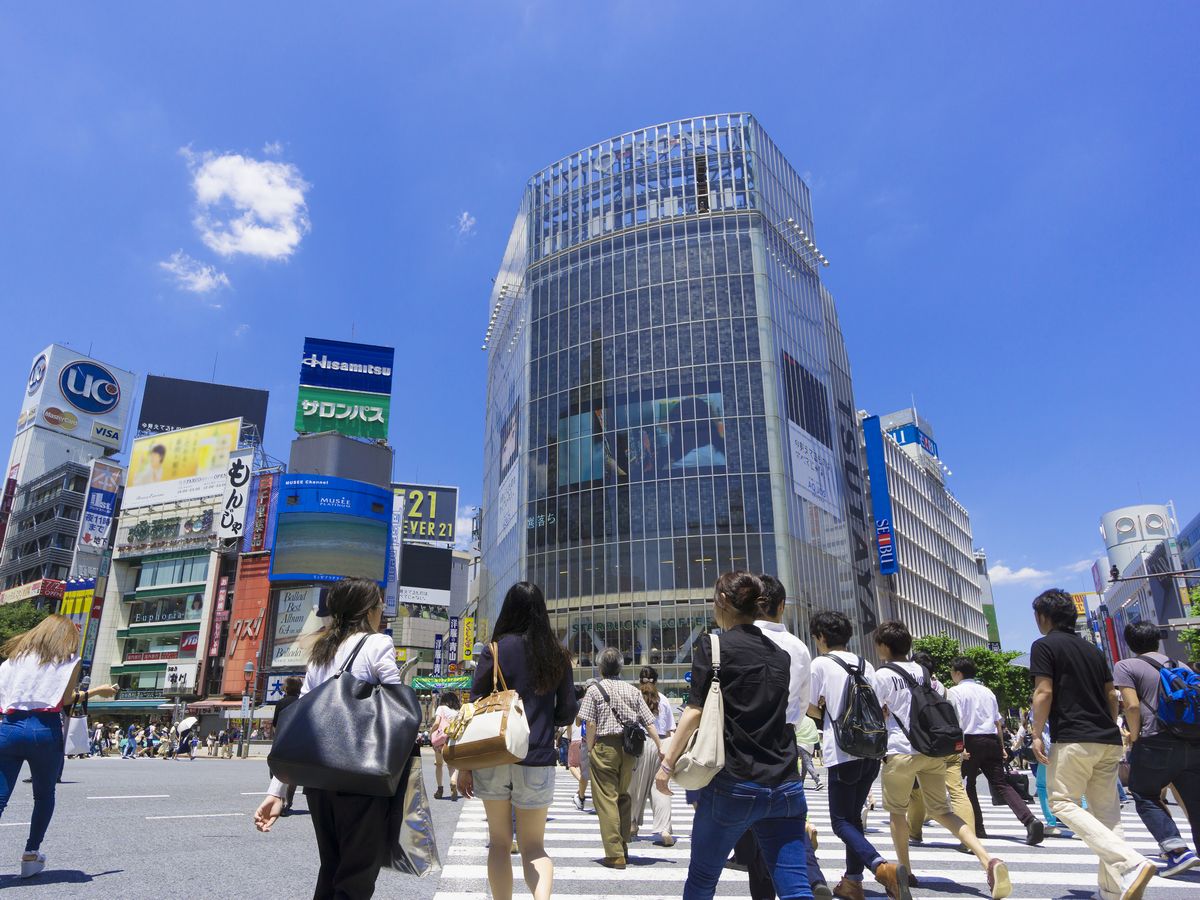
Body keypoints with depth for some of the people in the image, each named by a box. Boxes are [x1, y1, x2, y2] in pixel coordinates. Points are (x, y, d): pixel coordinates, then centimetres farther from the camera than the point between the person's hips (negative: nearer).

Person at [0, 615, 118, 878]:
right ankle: (31, 855, 19)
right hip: (45, 730, -3)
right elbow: (64, 700, -2)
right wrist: (96, 691, 10)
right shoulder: (69, 660, 5)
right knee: (44, 796, 16)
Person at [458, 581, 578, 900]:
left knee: (499, 842, 16)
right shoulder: (558, 655, 2)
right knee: (534, 846, 10)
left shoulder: (496, 650, -4)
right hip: (537, 761, 1)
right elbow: (568, 711, 7)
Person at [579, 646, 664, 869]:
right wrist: (660, 747, 9)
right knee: (624, 796, 18)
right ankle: (623, 846, 24)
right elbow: (648, 721, 6)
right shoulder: (633, 690, 9)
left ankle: (615, 854, 0)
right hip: (628, 748, 5)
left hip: (604, 747, -4)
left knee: (606, 799, 0)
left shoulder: (594, 690, -2)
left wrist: (590, 749, 1)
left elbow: (591, 724, -8)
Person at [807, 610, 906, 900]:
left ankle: (883, 867, -20)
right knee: (855, 816, 18)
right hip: (871, 750, 6)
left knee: (841, 821, 1)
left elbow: (810, 707, -3)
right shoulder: (866, 665, 10)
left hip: (842, 753, -6)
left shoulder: (821, 663, -6)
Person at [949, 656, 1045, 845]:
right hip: (992, 741, 5)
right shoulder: (987, 691, 18)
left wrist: (960, 746, -15)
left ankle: (977, 828, 12)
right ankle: (1031, 820, -18)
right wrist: (1002, 746, 22)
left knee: (969, 784, 10)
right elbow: (998, 721, 18)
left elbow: (957, 721, -12)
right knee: (1001, 783, 1)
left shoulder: (955, 691, -1)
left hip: (971, 740, -5)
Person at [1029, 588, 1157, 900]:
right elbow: (1111, 696, 19)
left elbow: (1044, 693, -13)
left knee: (1063, 802, -3)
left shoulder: (1044, 645, -5)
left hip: (1073, 738, -8)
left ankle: (1131, 863, -19)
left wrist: (1037, 734, -7)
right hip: (1108, 739, 8)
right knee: (1107, 810, 11)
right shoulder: (1093, 649, 17)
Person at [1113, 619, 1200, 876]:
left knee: (1145, 797, 10)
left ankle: (1178, 849, -6)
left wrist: (1135, 736, 1)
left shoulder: (1126, 666, -2)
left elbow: (1132, 705, -12)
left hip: (1156, 743, -5)